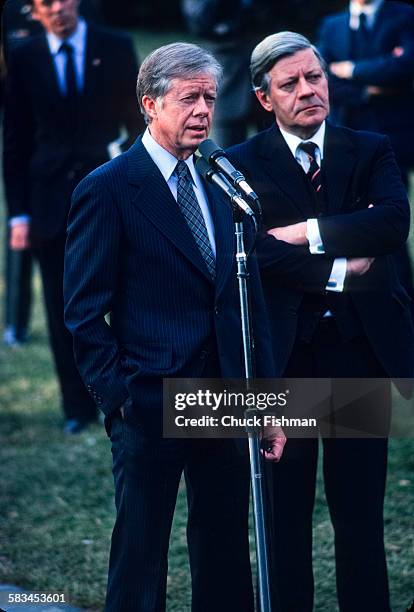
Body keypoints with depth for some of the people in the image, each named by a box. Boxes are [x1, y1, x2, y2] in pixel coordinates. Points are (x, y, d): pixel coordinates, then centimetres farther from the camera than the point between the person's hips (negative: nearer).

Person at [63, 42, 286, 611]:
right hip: (150, 407, -6)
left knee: (226, 561, 12)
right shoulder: (107, 190, -7)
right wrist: (117, 397, -12)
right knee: (139, 562, 4)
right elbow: (84, 313, -8)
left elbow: (249, 301, 14)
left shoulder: (224, 186, 12)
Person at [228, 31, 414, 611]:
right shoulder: (243, 165, 2)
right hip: (282, 354, -1)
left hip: (361, 348, 1)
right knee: (285, 514, 8)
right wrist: (341, 270, -13)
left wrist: (309, 233, -15)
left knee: (361, 515, 7)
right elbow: (259, 251, -13)